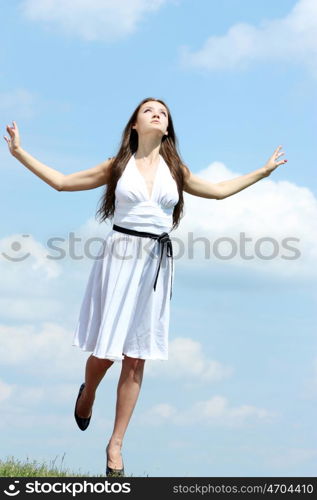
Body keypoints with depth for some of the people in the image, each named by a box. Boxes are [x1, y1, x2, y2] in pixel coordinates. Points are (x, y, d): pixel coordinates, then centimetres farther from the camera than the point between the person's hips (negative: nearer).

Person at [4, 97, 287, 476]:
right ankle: (87, 393, 34)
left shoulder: (175, 171, 12)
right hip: (119, 257, -2)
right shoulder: (118, 166, 6)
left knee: (136, 357, 2)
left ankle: (115, 445, 9)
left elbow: (220, 190, 26)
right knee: (105, 350, -3)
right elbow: (61, 181, 10)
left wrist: (264, 171, 29)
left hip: (156, 263, 2)